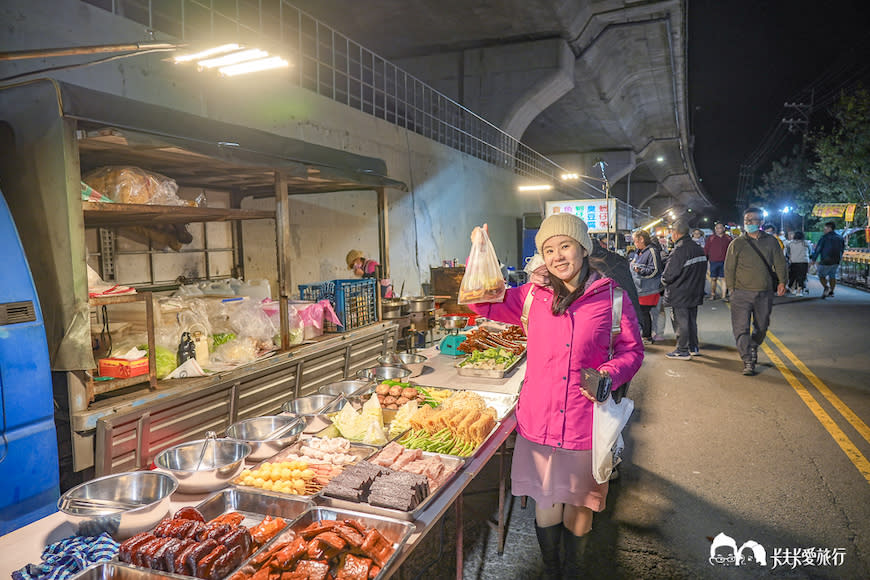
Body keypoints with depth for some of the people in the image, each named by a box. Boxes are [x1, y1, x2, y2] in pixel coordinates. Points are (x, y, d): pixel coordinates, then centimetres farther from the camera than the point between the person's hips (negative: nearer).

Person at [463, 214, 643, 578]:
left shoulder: (611, 296, -5)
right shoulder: (534, 295, 0)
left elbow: (632, 351, 2)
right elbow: (485, 304, 5)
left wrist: (607, 375, -18)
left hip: (585, 425, -1)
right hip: (538, 422, 1)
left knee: (579, 506, 19)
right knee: (545, 506, 17)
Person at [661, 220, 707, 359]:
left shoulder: (678, 251, -22)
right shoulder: (699, 249, 5)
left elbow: (668, 276, -21)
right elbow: (702, 272, 12)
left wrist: (664, 279, 0)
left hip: (680, 295, -8)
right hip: (695, 293, 8)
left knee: (680, 322, 2)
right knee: (692, 320, 18)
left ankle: (682, 351, 9)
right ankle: (694, 347, 28)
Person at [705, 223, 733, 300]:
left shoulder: (728, 238, 6)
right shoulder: (711, 238, 4)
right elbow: (706, 249, 4)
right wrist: (705, 259, -1)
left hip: (724, 262, 0)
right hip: (714, 262, 0)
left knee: (724, 279, 0)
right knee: (713, 279, 6)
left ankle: (724, 296, 5)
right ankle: (712, 294, 17)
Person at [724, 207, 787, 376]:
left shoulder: (771, 241, 7)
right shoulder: (737, 244, 1)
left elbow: (780, 263, 12)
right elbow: (729, 269, 4)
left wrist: (781, 282, 1)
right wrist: (732, 289, 0)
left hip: (765, 293, 2)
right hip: (742, 293, -2)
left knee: (761, 327, 15)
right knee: (741, 328, -8)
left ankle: (753, 348, 41)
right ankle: (747, 362, -3)